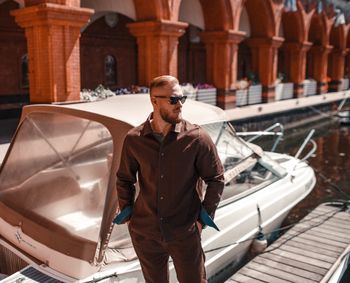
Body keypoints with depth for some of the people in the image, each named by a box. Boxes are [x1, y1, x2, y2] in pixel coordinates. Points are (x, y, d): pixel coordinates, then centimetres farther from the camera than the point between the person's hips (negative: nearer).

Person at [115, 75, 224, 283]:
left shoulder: (197, 138, -12)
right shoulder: (134, 140, -5)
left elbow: (216, 178, -2)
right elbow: (124, 178, 10)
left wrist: (207, 213, -6)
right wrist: (126, 208, 4)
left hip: (185, 233, -2)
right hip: (144, 232, 3)